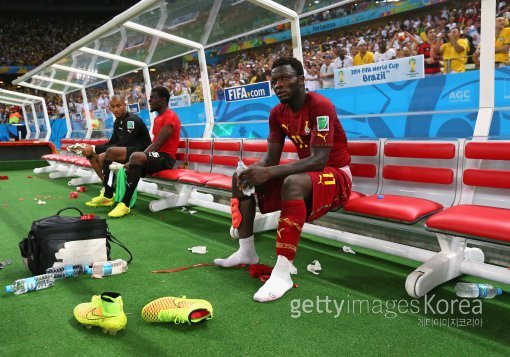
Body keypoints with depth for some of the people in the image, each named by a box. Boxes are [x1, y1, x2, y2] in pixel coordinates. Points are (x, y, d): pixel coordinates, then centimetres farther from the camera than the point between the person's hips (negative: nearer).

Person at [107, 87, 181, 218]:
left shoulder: (170, 117, -12)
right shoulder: (158, 118, 21)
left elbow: (157, 145, -19)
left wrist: (135, 160, -20)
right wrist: (133, 162, 5)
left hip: (166, 158, -10)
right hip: (156, 155, 10)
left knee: (136, 157, -34)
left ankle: (125, 204, -31)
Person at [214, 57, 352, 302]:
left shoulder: (320, 106, -22)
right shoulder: (277, 113, 2)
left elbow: (320, 160, -30)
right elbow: (272, 157, 3)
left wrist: (269, 173, -36)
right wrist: (254, 170, -21)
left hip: (336, 175, -8)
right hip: (306, 172, 8)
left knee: (293, 183, -41)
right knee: (240, 178, 2)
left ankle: (283, 271, -37)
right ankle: (246, 251, 3)